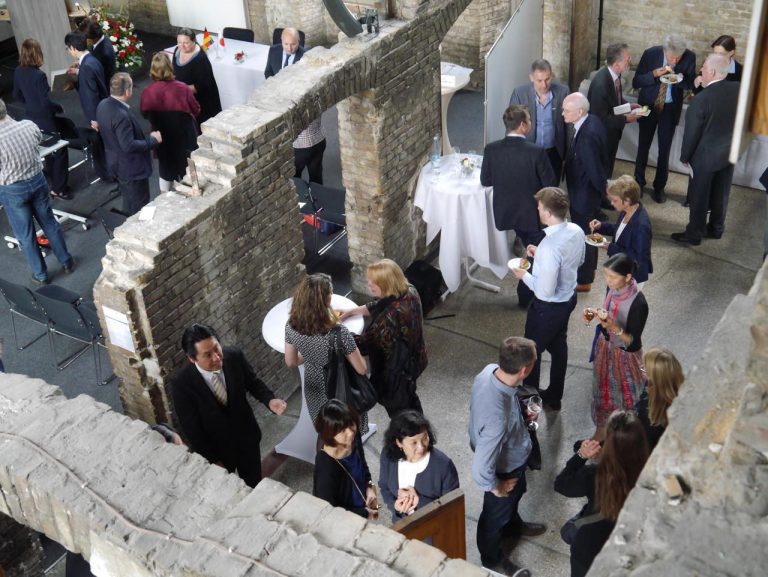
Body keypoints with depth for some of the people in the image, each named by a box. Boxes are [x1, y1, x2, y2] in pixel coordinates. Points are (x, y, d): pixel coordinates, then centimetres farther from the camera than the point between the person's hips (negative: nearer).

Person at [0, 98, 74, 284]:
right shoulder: (29, 125, -14)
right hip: (37, 180, 4)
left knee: (26, 235, 13)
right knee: (49, 223, 22)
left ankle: (40, 275, 27)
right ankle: (66, 262, 35)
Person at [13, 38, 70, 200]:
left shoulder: (18, 72, -3)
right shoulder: (39, 75, -26)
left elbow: (17, 95, 9)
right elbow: (47, 102, -25)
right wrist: (59, 108, -7)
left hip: (32, 117, 8)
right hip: (45, 119, -8)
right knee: (59, 151, 7)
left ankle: (54, 183, 34)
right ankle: (58, 188, 12)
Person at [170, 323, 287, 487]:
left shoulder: (234, 356, -21)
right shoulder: (181, 383, -29)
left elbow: (253, 383, -3)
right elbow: (191, 428, -19)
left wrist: (270, 400, -22)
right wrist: (212, 460, -13)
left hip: (246, 436, 3)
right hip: (214, 447, -3)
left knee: (253, 485, 24)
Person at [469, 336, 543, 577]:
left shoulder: (490, 370, -24)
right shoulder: (498, 418, -48)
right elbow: (480, 470, -41)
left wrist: (521, 416, 1)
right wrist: (495, 487, -20)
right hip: (504, 467, -7)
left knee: (516, 494, 36)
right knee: (496, 513, 23)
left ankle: (513, 525, 68)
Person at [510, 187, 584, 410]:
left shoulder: (549, 247, -36)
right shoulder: (576, 231, -10)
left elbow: (545, 291, -31)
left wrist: (524, 276, -13)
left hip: (549, 307, -8)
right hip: (569, 297, 8)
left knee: (532, 351, 16)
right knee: (558, 345, 27)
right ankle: (554, 396, 46)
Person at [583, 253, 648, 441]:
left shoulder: (638, 303, -31)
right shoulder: (613, 290, -10)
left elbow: (633, 343, -27)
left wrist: (614, 327, -42)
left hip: (624, 356, -6)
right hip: (605, 349, 6)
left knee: (623, 397, 15)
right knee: (604, 392, 23)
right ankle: (602, 430, 44)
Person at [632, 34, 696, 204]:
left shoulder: (690, 57, -18)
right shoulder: (650, 54, -20)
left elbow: (691, 84, -5)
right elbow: (636, 82, -14)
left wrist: (681, 80, -27)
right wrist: (654, 74, -31)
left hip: (671, 108, 0)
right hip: (648, 105, 0)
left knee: (664, 150, 6)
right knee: (643, 146, 12)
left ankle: (659, 187, 24)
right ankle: (639, 182, 32)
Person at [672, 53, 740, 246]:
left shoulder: (701, 99, -25)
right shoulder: (738, 89, -9)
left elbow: (692, 133, -16)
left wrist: (685, 156, -2)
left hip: (706, 155, -6)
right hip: (729, 151, 6)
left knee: (699, 196, 9)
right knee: (720, 194, 21)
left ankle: (694, 234, 21)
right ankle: (716, 228, 36)